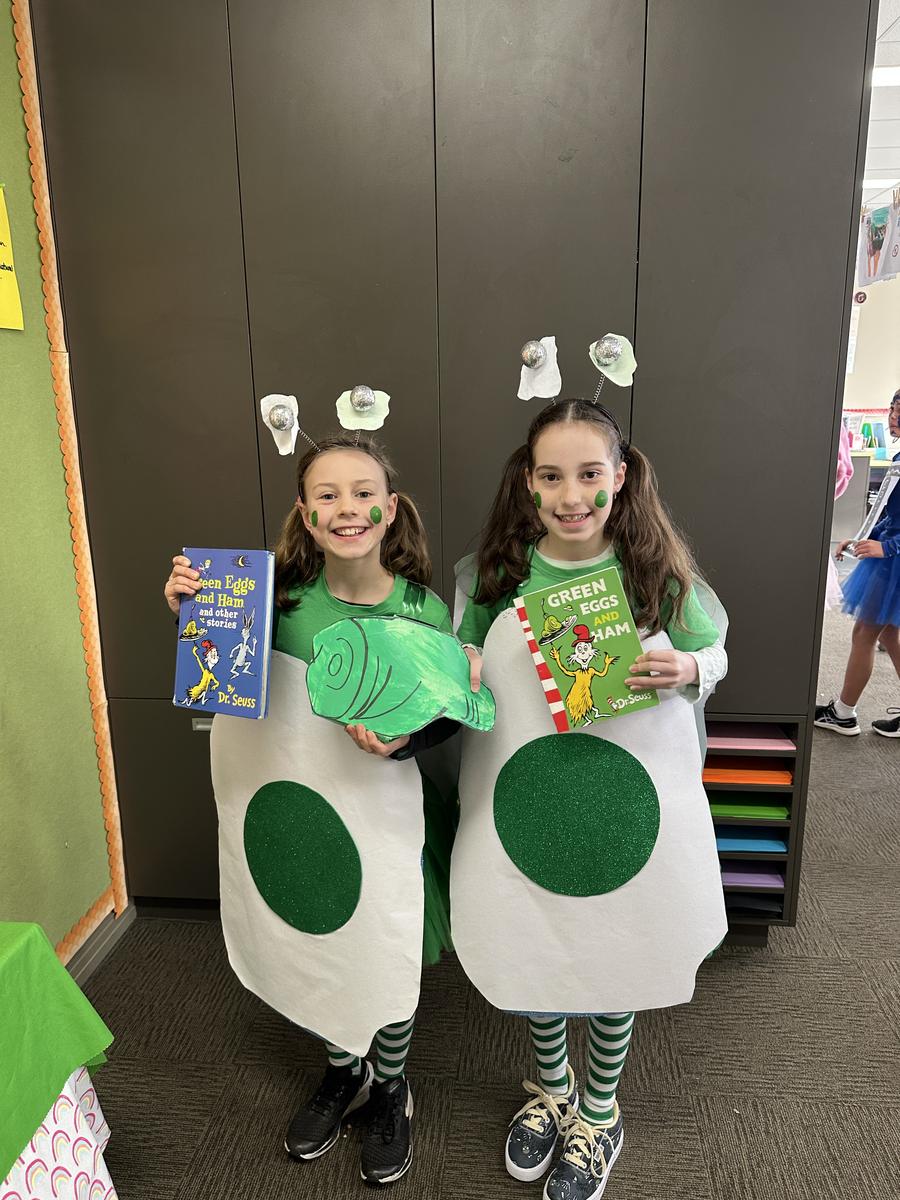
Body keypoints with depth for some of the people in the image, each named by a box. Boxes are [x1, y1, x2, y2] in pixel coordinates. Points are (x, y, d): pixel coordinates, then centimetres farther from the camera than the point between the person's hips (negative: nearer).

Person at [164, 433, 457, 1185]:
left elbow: (448, 715, -7)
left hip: (379, 807, -2)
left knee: (383, 958, 16)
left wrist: (402, 740, -26)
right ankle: (343, 1070, 52)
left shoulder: (423, 611, -16)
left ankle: (391, 1088, 47)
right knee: (312, 946, 22)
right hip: (292, 804, 3)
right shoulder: (281, 595, -11)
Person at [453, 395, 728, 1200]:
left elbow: (714, 653, 2)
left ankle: (600, 1113, 49)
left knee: (614, 959, 18)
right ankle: (551, 1088, 52)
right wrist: (460, 667, -16)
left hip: (627, 803, -1)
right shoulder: (496, 569, -7)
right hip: (521, 804, 2)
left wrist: (688, 669, -19)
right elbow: (469, 669, 6)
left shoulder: (658, 570, -11)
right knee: (529, 953, 19)